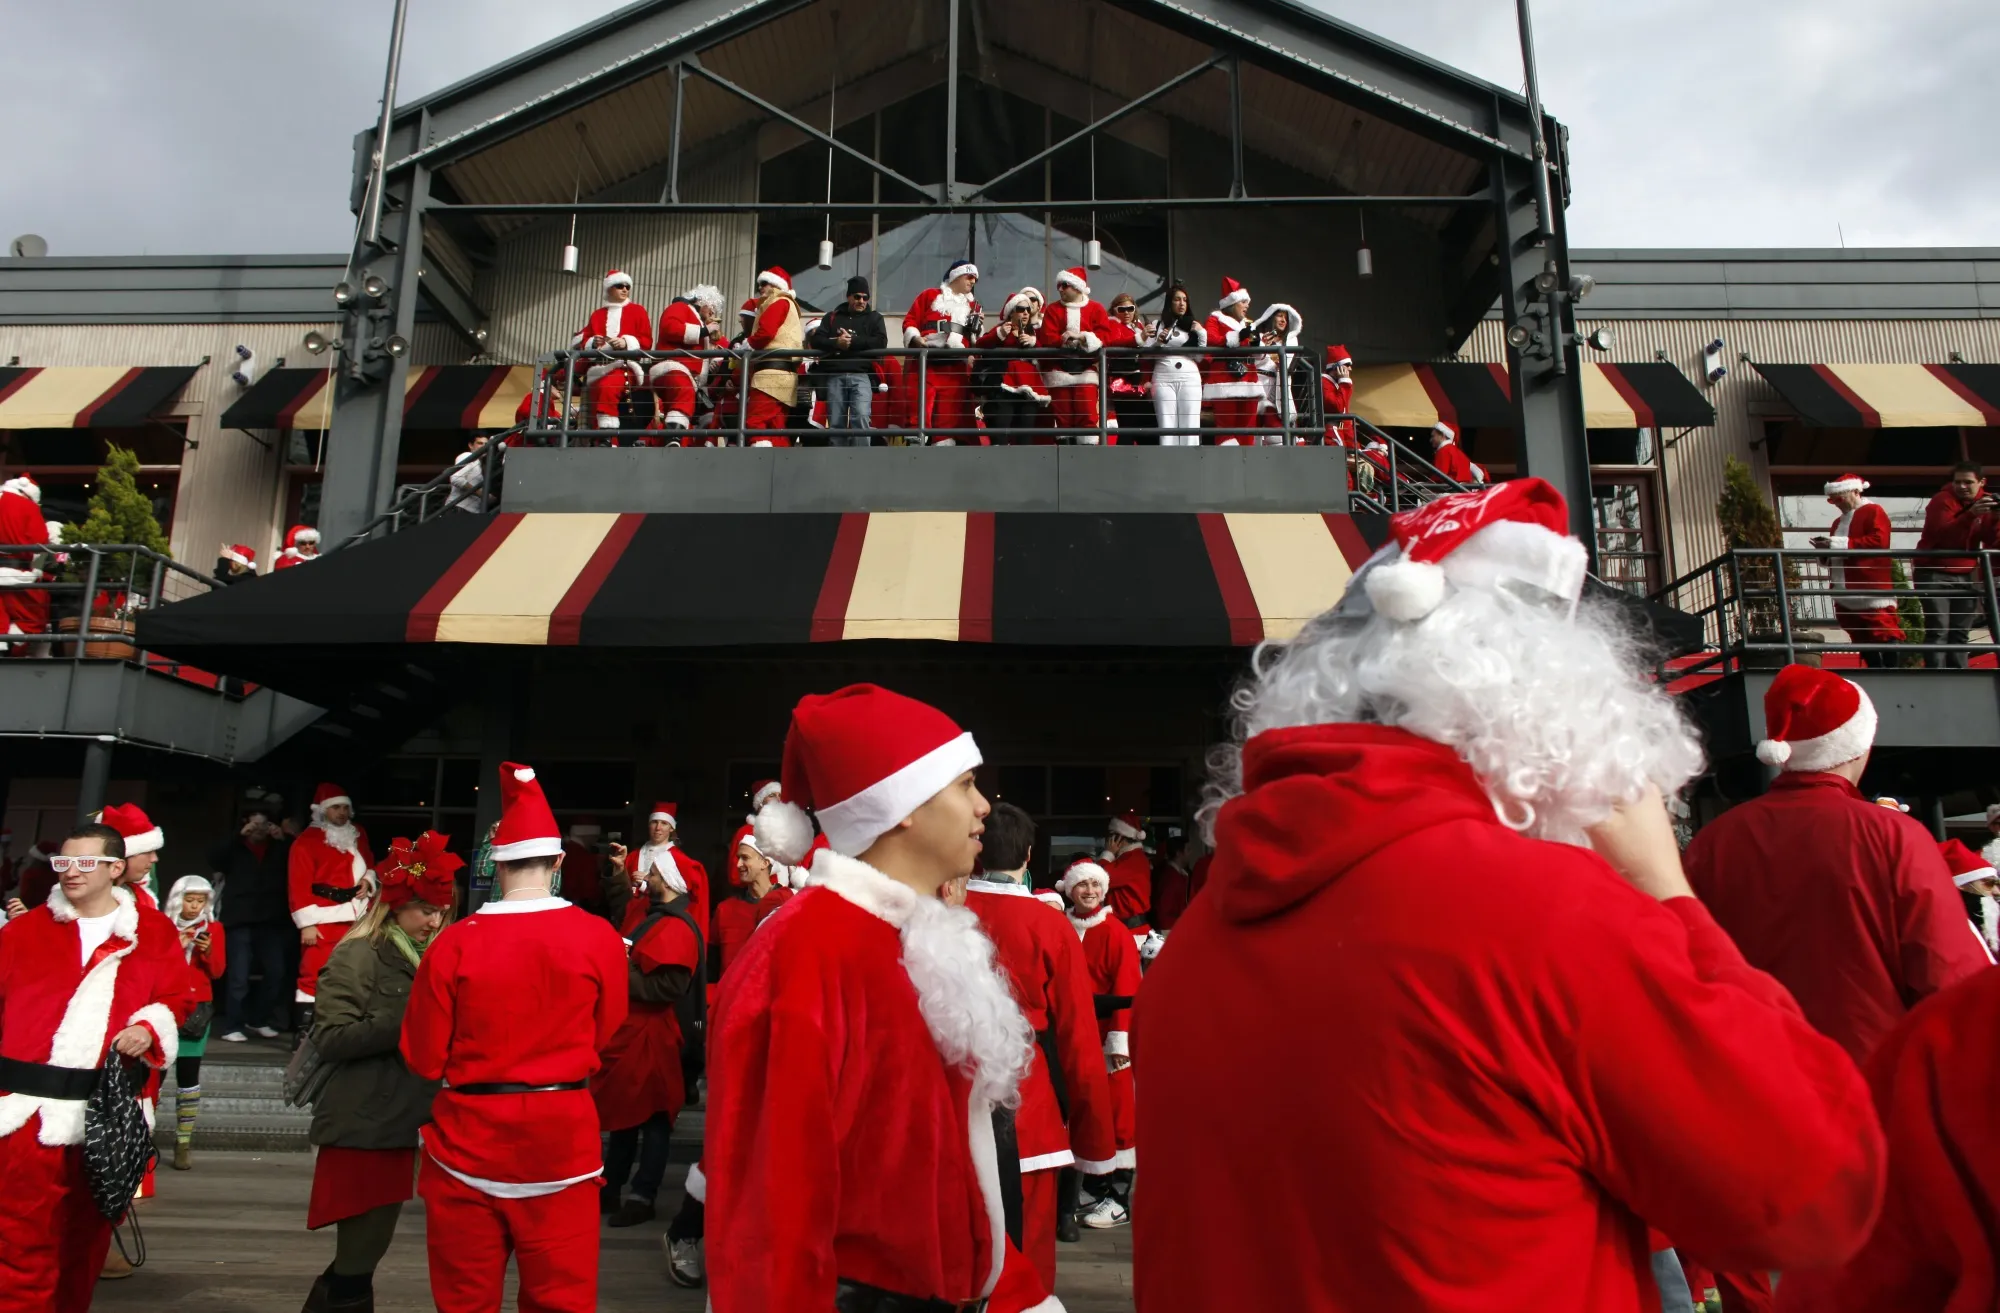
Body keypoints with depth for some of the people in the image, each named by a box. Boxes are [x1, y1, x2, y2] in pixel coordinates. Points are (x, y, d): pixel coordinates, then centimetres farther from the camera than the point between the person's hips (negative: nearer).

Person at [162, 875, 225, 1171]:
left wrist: (208, 951, -14)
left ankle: (184, 1142, 4)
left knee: (188, 1075, -1)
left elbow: (218, 972, 3)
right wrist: (175, 945, -15)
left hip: (197, 1008, 1)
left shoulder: (214, 928, 7)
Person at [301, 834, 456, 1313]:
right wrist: (405, 1025, -25)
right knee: (357, 1263, -3)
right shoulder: (357, 957, -9)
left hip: (397, 1125, 8)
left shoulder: (422, 960, 13)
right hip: (361, 1128, -7)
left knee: (363, 1256, 15)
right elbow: (331, 1038, -17)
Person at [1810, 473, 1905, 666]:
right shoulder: (1839, 521, 23)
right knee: (1862, 640, 9)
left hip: (1872, 593, -8)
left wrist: (1840, 544, -17)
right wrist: (1826, 548, 8)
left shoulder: (1873, 512, -2)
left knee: (1885, 636, -10)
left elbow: (1879, 541, -17)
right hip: (1846, 595, 8)